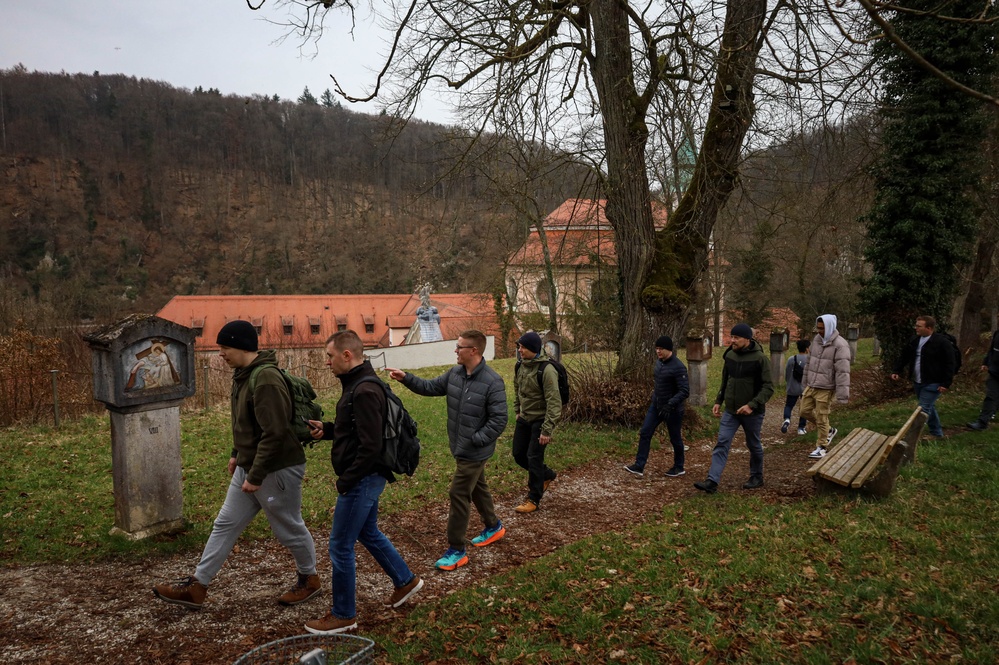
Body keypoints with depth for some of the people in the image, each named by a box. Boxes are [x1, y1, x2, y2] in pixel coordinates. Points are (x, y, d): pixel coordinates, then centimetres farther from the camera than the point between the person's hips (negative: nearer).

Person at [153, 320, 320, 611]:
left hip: (277, 471, -10)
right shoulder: (243, 374, 7)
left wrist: (256, 476, -24)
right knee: (225, 524, 14)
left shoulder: (267, 380, -25)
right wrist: (237, 454, 20)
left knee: (290, 529, 8)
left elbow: (274, 433, -28)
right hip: (248, 467, 10)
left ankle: (309, 580, 30)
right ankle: (196, 587, 24)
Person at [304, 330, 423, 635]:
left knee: (340, 546, 2)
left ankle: (343, 615, 18)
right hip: (366, 478, 10)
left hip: (362, 480, -10)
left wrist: (345, 481, -18)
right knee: (368, 533, 25)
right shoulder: (358, 384, 8)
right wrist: (327, 429, 5)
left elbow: (370, 447, -26)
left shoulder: (364, 391, -24)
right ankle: (405, 580, 40)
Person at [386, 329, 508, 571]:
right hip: (461, 448, 8)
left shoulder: (492, 382, -23)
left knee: (458, 495, -3)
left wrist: (475, 440, -22)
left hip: (474, 451, -8)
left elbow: (499, 420, -21)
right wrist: (406, 378, -2)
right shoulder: (454, 373, -1)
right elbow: (431, 387, 10)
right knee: (477, 487, 23)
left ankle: (456, 550, 10)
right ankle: (493, 527, 44)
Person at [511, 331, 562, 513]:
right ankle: (546, 475, 37)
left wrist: (547, 430, -25)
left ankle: (533, 499, 10)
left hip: (540, 420, -8)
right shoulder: (521, 365, -1)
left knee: (534, 458, -5)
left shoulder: (546, 370, -24)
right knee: (518, 454, 14)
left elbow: (554, 402, -24)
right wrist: (517, 411, 16)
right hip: (524, 418, 8)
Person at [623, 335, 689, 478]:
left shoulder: (678, 368, -21)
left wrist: (670, 404, -32)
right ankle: (639, 466, 2)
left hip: (672, 409, -7)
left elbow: (685, 391, -24)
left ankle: (679, 468, 28)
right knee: (645, 433, -1)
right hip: (656, 406, 7)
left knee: (675, 439, 9)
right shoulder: (659, 363, 4)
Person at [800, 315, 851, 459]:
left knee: (821, 418, 2)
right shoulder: (817, 339, 6)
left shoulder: (840, 345, -18)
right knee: (804, 411, 13)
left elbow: (842, 372, -20)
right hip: (811, 386, 8)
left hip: (825, 389, -7)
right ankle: (829, 430, 32)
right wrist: (806, 383, 18)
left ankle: (822, 447, 19)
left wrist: (842, 395, -22)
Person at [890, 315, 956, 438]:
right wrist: (896, 370, 5)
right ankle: (937, 433, 32)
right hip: (917, 382, 8)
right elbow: (904, 356, 15)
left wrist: (946, 384, -17)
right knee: (929, 407, 19)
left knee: (923, 409, -10)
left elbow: (949, 364, -14)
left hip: (932, 384, -8)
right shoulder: (914, 340, 6)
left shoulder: (942, 342, -15)